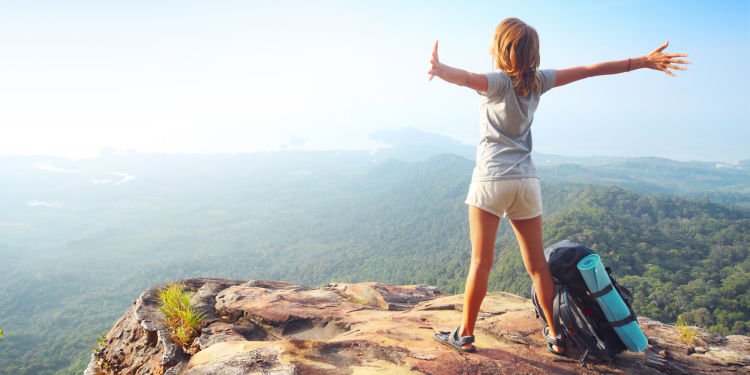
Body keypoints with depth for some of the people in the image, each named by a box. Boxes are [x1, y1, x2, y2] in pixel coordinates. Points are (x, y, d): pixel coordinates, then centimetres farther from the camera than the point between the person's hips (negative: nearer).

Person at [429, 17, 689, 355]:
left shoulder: (497, 81, -7)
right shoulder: (538, 80, 7)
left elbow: (467, 77, -30)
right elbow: (590, 70, 11)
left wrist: (441, 70, -51)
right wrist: (644, 61, 19)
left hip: (492, 180, -5)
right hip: (527, 181, 5)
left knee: (481, 262, 0)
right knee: (537, 264, 13)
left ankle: (465, 335, 9)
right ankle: (555, 336, 22)